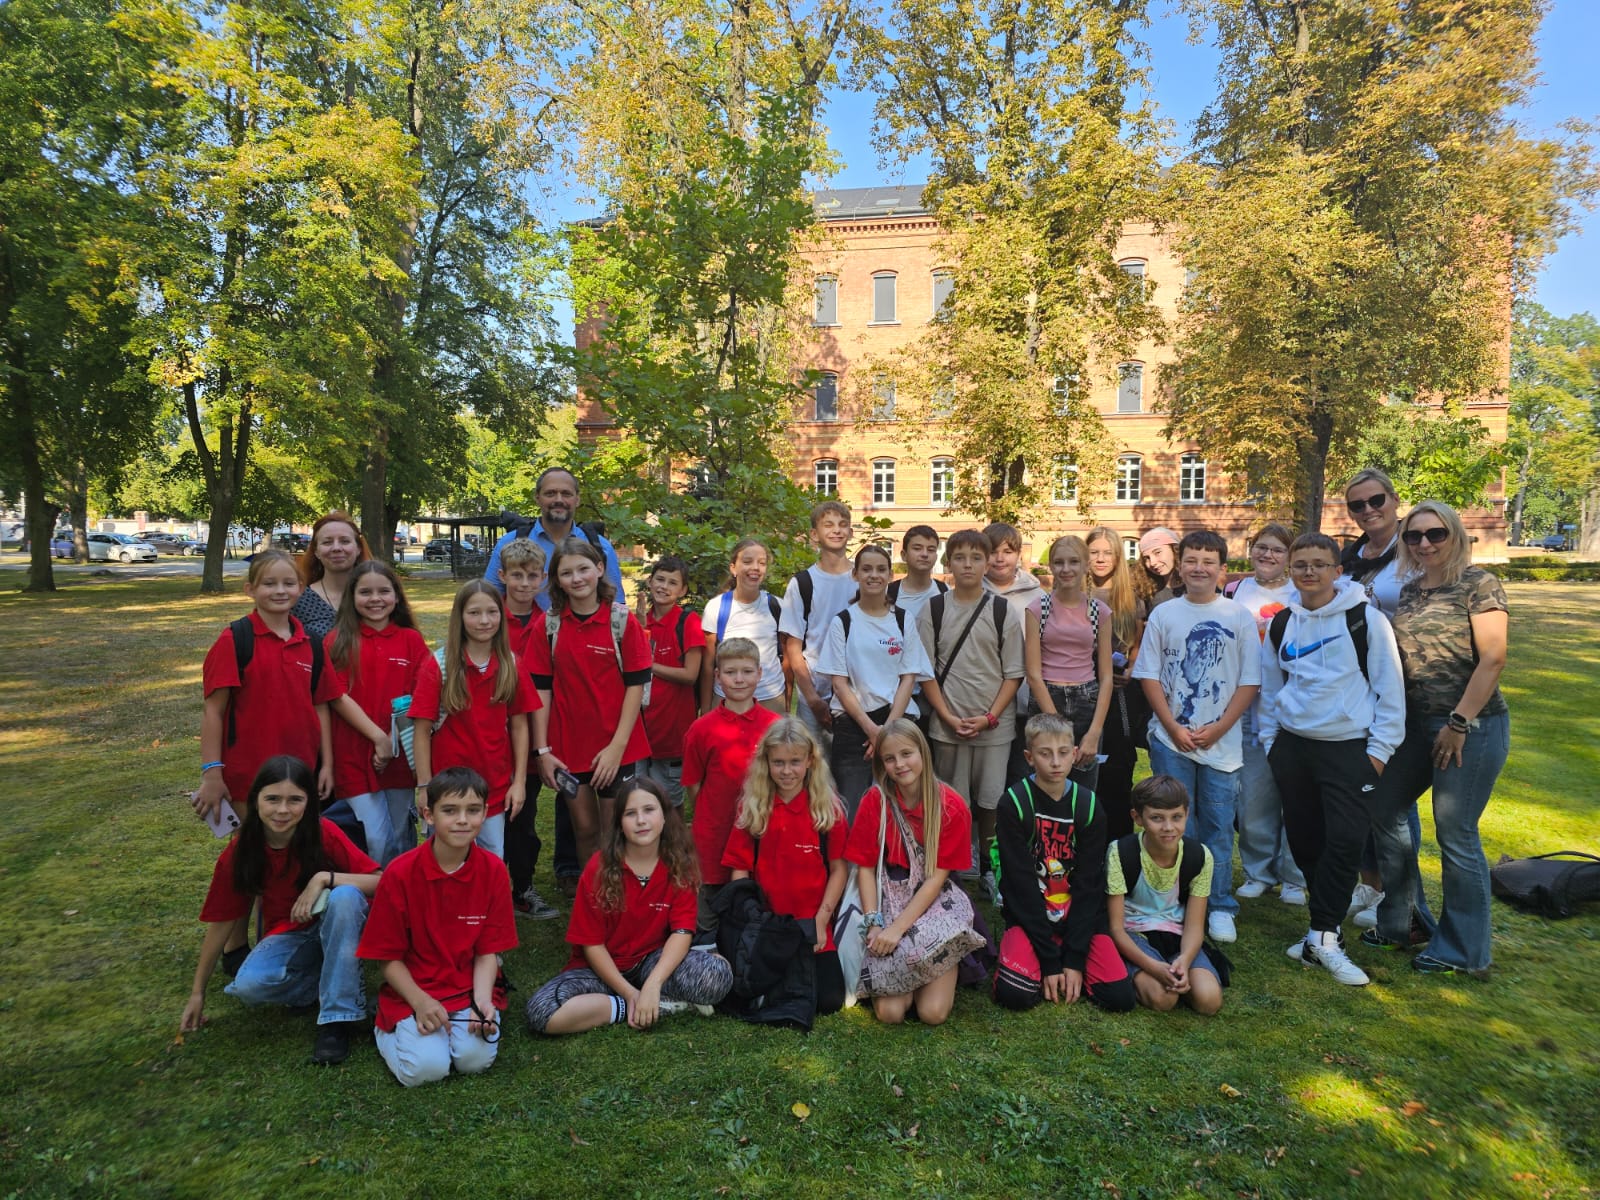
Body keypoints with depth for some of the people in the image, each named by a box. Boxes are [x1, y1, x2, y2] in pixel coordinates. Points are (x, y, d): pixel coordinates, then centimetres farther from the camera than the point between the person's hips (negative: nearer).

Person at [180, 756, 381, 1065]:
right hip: (288, 937, 2)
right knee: (249, 985, -30)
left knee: (345, 894, -35)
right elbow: (221, 924, -2)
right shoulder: (238, 854, -13)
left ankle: (338, 1015, -24)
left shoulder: (324, 834, -20)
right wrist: (197, 994, 4)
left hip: (335, 928, -2)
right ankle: (325, 984, -1)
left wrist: (324, 877, -36)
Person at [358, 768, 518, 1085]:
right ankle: (386, 1032, 10)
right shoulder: (400, 873, -13)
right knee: (425, 1068, -21)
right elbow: (389, 957, -5)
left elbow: (488, 951, -3)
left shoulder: (493, 871, -8)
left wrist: (482, 1000, -20)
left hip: (471, 988, 1)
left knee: (476, 1059, -23)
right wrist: (421, 1003, -17)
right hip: (413, 991, -1)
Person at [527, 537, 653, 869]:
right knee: (585, 830, 13)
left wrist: (617, 746, -12)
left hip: (616, 747, -2)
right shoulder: (550, 624, 0)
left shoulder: (623, 621, -6)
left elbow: (636, 684, -7)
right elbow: (541, 688, 1)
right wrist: (542, 750, -4)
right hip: (568, 746, 2)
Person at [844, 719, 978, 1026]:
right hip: (888, 903, 0)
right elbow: (865, 868, -2)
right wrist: (875, 923, -15)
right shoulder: (875, 801, -4)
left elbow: (937, 878, -9)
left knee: (933, 1012, -17)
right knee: (889, 1011, -17)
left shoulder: (953, 808, -7)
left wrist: (898, 928, -18)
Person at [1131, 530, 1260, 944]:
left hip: (1222, 742, 0)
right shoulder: (1163, 614, 3)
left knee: (1218, 827, 5)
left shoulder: (1239, 618, 2)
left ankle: (1219, 909, 17)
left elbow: (1249, 682, 0)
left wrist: (1217, 729, -9)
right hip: (1170, 741, 1)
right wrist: (1175, 728, -7)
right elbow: (1149, 676, 3)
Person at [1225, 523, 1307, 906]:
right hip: (1250, 710, 1)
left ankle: (1294, 877, 15)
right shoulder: (1234, 592, 10)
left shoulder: (1304, 594, 6)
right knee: (1253, 793, 3)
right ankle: (1258, 872, 18)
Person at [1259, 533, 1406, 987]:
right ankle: (1326, 928, 20)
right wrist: (1270, 739, 12)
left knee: (1344, 842, -12)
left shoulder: (1365, 619, -6)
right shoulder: (1281, 624, 7)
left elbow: (1390, 688, -4)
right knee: (1304, 841, 8)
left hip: (1349, 748, -4)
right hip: (1293, 746, 5)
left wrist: (1380, 748, -7)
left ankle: (1322, 936, -2)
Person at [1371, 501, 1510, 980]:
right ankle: (1396, 922, 27)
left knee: (1455, 835, -1)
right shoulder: (1407, 591, 11)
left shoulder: (1478, 585, -8)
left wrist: (1459, 723, -16)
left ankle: (1465, 952, 16)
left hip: (1473, 726, -7)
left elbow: (1493, 659, -14)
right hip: (1417, 724, 7)